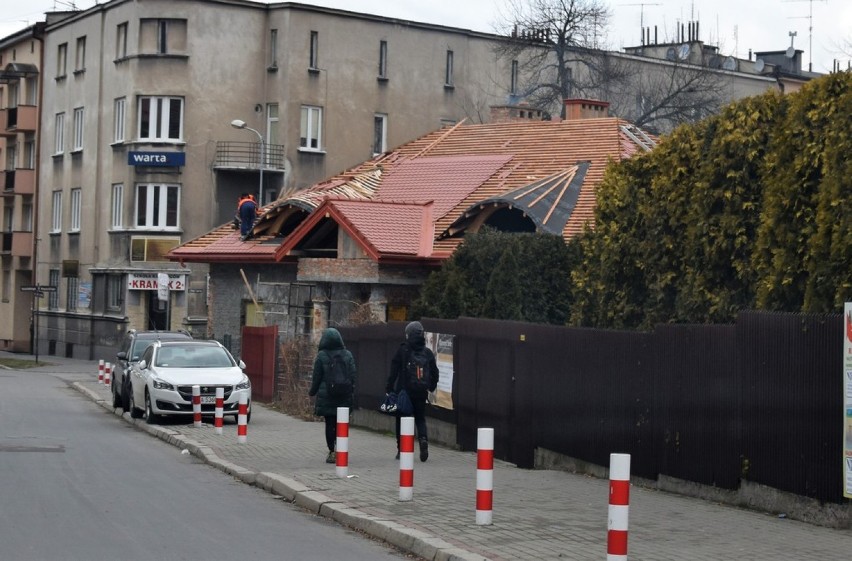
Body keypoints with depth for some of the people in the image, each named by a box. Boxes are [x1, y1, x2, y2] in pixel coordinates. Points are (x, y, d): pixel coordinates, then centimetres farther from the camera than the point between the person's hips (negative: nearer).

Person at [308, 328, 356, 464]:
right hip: (344, 396, 2)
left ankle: (332, 452, 1)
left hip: (326, 397, -2)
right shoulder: (347, 355, 2)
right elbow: (354, 375, 4)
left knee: (329, 424, 3)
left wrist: (312, 392, 11)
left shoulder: (321, 356, -6)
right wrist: (351, 390, 13)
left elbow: (316, 377, -2)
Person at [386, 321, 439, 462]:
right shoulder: (427, 352, 4)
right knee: (420, 419, 12)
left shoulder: (402, 350, -7)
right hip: (421, 392, 3)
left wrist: (389, 388, -3)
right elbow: (434, 372, 8)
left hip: (404, 391, -3)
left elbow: (394, 371, -8)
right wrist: (431, 387, 22)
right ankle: (423, 439, -15)